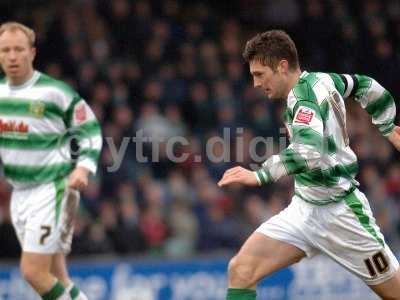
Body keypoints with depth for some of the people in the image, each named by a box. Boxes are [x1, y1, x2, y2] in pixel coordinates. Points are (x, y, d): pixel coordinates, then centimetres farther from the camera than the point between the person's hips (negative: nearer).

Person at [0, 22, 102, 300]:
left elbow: (90, 129, -2)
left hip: (53, 189, -6)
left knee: (33, 272, -14)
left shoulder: (57, 92, -12)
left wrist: (83, 167, -15)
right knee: (55, 277, 9)